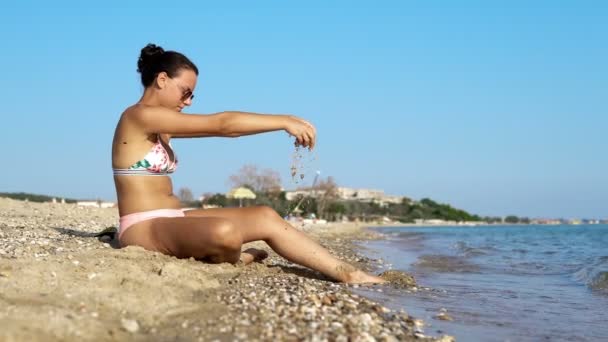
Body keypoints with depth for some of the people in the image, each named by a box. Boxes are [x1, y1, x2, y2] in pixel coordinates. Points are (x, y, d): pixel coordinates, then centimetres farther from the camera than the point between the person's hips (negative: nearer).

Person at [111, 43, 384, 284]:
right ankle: (230, 259, 1)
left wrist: (284, 123, -2)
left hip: (172, 220, 10)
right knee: (225, 232, -37)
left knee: (265, 217, -1)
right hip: (144, 228, -10)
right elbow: (221, 125, -18)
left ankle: (347, 274, -2)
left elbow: (218, 127, 8)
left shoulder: (157, 123, 16)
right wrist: (285, 121, -14)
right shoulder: (140, 115, -14)